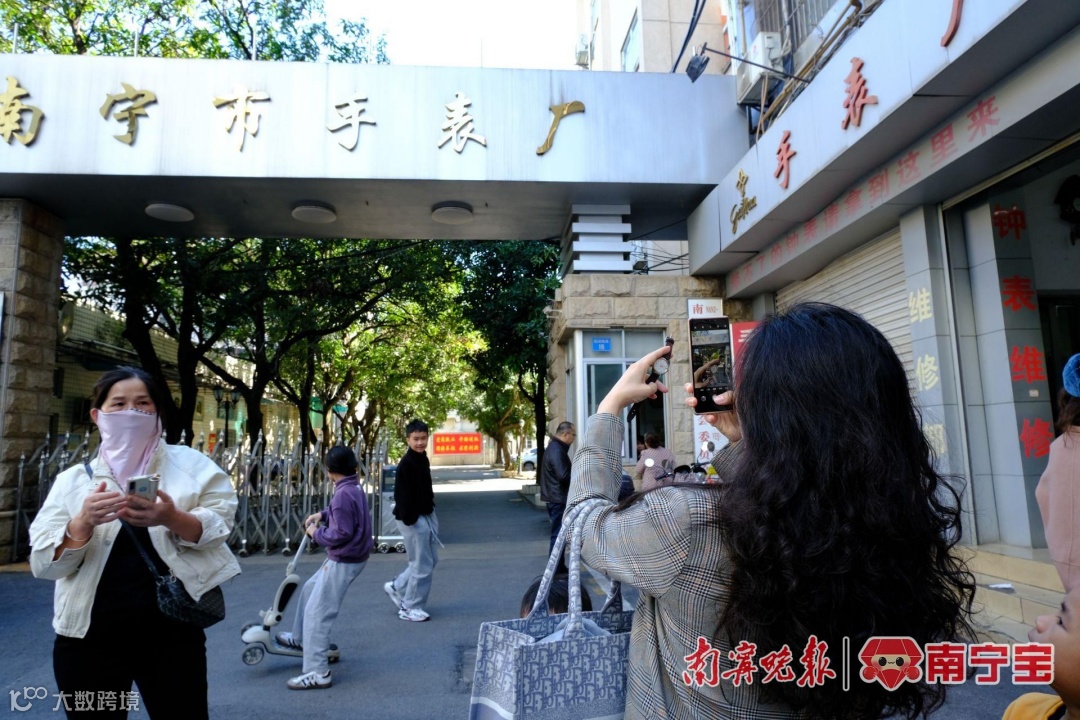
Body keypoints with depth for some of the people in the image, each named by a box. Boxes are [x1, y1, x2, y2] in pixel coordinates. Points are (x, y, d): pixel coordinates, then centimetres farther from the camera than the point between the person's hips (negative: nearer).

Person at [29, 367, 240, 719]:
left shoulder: (188, 463, 2)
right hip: (90, 637, 2)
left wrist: (171, 518, -25)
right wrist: (83, 524, -19)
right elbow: (44, 564, 0)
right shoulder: (72, 480, 5)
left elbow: (218, 525, -6)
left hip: (171, 631, -1)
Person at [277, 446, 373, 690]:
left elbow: (341, 534, -26)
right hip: (344, 558, 11)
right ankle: (300, 639, 47)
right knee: (310, 590, 28)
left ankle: (317, 673, 1)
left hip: (343, 561, -11)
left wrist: (316, 533, -10)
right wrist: (322, 515, 11)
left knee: (317, 613, -5)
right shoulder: (353, 489, 6)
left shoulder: (343, 494, -25)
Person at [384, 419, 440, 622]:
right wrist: (408, 519, -23)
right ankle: (409, 608, 13)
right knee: (422, 564, -2)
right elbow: (402, 494, -20)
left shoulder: (424, 459, 10)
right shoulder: (406, 464, -17)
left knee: (431, 559, 16)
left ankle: (397, 587, 30)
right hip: (413, 519, -9)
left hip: (427, 515, 9)